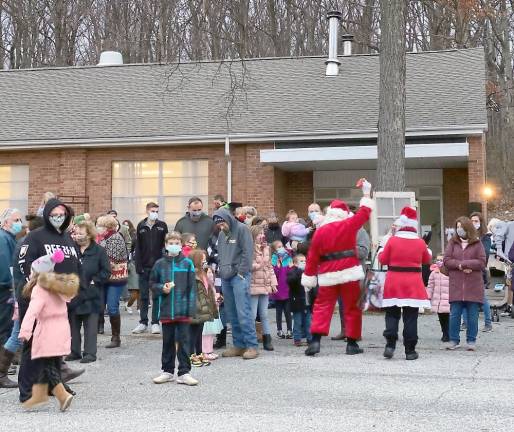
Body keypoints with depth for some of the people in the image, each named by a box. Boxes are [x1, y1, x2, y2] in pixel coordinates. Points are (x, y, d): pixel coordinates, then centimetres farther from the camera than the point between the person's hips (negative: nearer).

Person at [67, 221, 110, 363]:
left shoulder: (99, 251, -4)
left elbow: (106, 271, -5)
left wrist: (94, 281, -11)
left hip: (90, 295, -4)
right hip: (73, 293, 4)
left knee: (90, 325, 1)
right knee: (73, 324, 11)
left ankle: (90, 352, 6)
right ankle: (74, 351, 20)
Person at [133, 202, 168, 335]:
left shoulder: (162, 226, 3)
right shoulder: (141, 226, 6)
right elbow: (138, 247, 5)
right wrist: (138, 265, -3)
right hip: (144, 266, 1)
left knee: (157, 295, 3)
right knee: (143, 296, 6)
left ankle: (155, 322, 9)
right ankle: (143, 323, 14)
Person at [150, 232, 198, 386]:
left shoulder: (187, 263, -1)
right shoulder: (160, 264, 3)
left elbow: (191, 288, -2)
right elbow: (152, 283, 11)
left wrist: (191, 310, -6)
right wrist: (162, 288, -10)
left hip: (183, 310, -2)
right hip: (166, 311, 2)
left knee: (183, 341, 2)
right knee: (168, 342, 13)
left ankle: (184, 373, 8)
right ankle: (168, 371, 23)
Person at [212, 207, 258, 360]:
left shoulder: (242, 229, -5)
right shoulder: (222, 234, 16)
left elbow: (247, 253, -11)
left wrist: (241, 272, -13)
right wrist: (221, 271, 11)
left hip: (239, 277, -7)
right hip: (225, 278, 7)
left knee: (243, 312, -11)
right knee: (231, 314, 8)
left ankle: (251, 346, -5)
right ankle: (239, 345, 15)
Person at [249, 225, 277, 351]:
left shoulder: (266, 248, 14)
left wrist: (273, 282, 14)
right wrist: (255, 266, -22)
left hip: (265, 285, 6)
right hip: (253, 286, -6)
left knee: (264, 314, 11)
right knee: (252, 314, -5)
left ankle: (267, 340, 16)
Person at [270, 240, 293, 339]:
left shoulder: (288, 259, 6)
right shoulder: (273, 260, -1)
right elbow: (273, 274, -11)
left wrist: (291, 267, -14)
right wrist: (278, 265, -18)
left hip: (287, 289, 1)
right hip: (278, 289, -1)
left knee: (288, 311, 3)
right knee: (279, 311, 8)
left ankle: (289, 330, 9)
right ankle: (279, 330, 17)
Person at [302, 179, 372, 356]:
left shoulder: (319, 232, 1)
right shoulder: (349, 225, -3)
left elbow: (312, 257, 2)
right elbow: (364, 212, 10)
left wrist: (308, 278, 8)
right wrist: (366, 193, 23)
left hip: (328, 276, 1)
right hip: (350, 273, -1)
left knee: (322, 306, 7)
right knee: (352, 308, 8)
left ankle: (315, 340, -5)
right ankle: (352, 343, 11)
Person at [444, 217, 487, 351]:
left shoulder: (477, 243, 3)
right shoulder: (452, 243, 8)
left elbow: (482, 263, -5)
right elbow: (446, 260, 0)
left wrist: (462, 263, -12)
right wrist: (461, 266, -14)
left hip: (473, 286, -1)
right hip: (456, 286, 1)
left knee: (472, 316, 4)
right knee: (454, 315, 3)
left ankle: (471, 341, 14)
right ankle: (454, 340, 12)